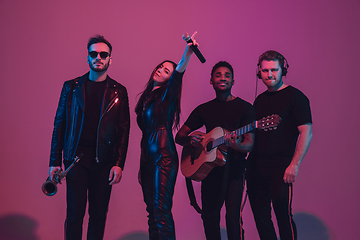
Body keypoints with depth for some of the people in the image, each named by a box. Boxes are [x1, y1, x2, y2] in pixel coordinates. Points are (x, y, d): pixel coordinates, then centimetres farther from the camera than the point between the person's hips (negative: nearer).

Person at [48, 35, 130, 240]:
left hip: (104, 161, 1)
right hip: (76, 157, 0)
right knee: (75, 213, -2)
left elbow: (124, 129, 4)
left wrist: (119, 164, -4)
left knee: (99, 215, 5)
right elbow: (59, 124, 7)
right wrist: (55, 161, 2)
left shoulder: (119, 91, 7)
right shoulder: (71, 87, 8)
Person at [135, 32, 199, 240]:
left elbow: (179, 73, -22)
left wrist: (188, 53, -41)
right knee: (152, 211, 8)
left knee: (162, 211, -12)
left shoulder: (167, 95, -1)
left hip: (164, 157, -7)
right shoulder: (147, 97, 18)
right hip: (147, 158, 7)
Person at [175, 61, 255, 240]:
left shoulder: (244, 107, 0)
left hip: (234, 169, -4)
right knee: (209, 215, 8)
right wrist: (190, 140, -12)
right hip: (210, 169, 4)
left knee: (233, 215, -14)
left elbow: (250, 144, -8)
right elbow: (179, 136, 11)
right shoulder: (203, 109, 11)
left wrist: (236, 145, -31)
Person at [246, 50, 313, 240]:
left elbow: (306, 132, -12)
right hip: (256, 166, 7)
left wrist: (294, 164, -19)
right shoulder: (260, 100, 16)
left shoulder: (295, 96, -5)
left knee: (283, 215, -4)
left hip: (280, 168, -7)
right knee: (260, 215, 10)